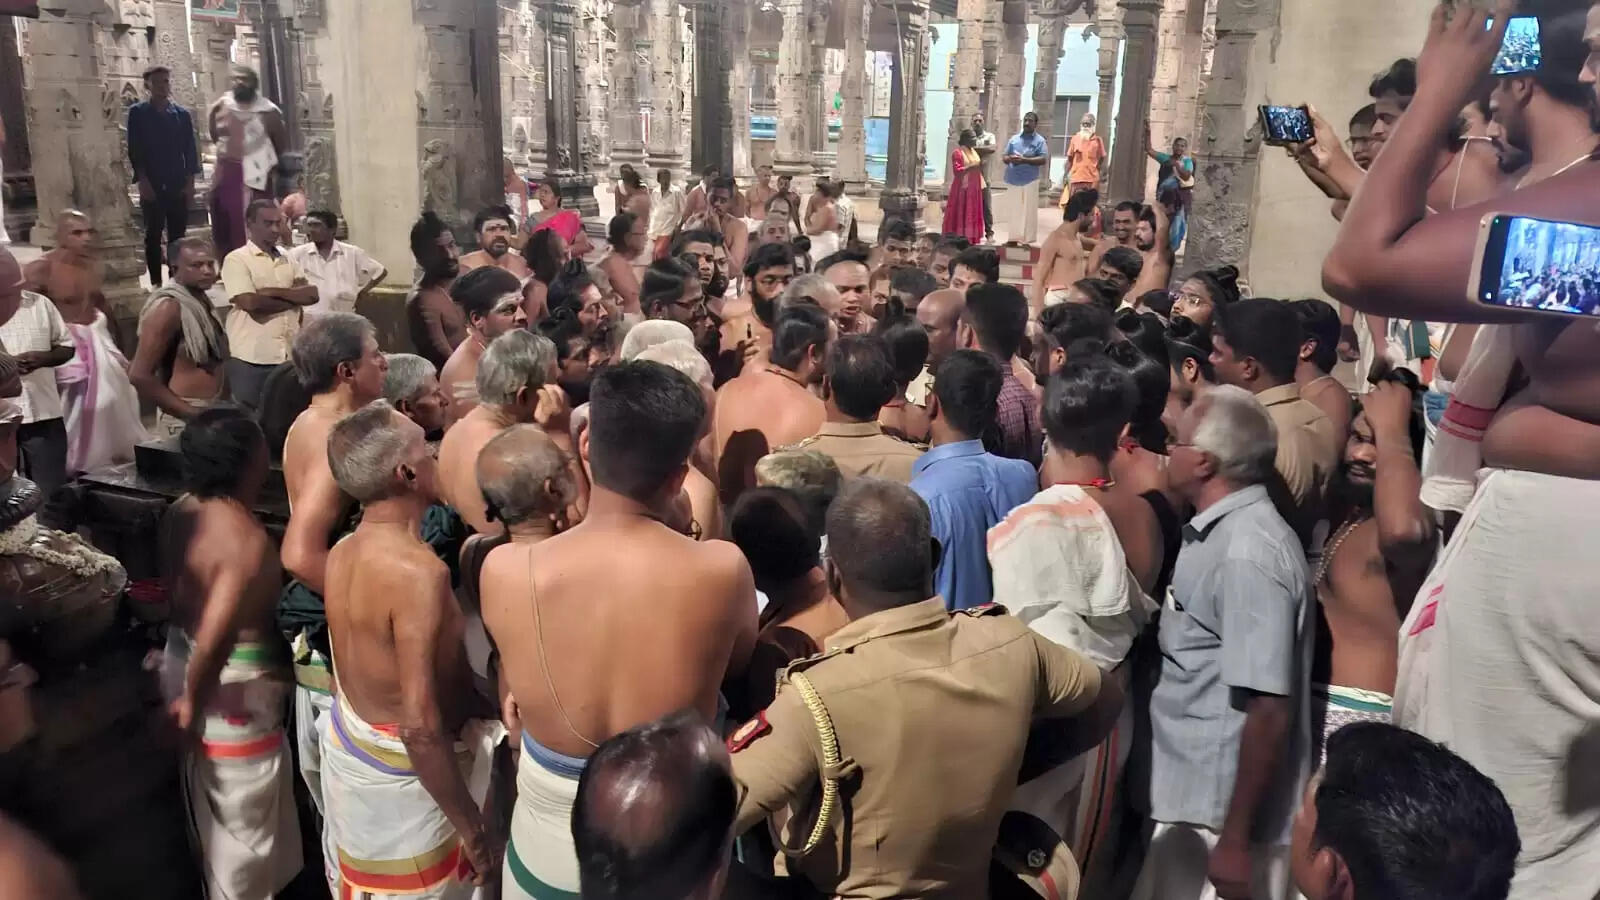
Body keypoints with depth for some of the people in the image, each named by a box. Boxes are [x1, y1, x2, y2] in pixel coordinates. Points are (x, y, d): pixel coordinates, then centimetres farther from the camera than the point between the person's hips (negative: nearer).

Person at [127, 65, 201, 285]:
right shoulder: (137, 112, 4)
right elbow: (134, 150, 0)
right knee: (153, 235, 1)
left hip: (178, 185, 2)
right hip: (151, 185, -2)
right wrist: (142, 181, -9)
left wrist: (190, 183, -1)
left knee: (177, 235, 2)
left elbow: (190, 151, 7)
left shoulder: (182, 114, 9)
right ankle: (156, 282, 4)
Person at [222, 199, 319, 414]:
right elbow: (251, 303, -16)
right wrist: (293, 298, -4)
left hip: (289, 356, 5)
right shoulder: (236, 259, -4)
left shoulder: (288, 260, 14)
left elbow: (312, 294, 1)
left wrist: (273, 292, -11)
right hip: (251, 359, -5)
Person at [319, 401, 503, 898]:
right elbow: (421, 726, -31)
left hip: (348, 747, 8)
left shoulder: (343, 554, -2)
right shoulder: (419, 570, -29)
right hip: (401, 771, -8)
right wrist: (473, 828, -23)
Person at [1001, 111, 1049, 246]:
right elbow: (1004, 156, 14)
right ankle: (1014, 237, 15)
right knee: (1013, 211, 8)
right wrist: (1010, 159, -10)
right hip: (1013, 180, 4)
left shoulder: (1039, 140, 1)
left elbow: (1043, 160, -9)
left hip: (1029, 181, -4)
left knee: (1028, 211, -3)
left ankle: (1027, 239, 0)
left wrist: (1024, 160, -17)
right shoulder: (1014, 138, 14)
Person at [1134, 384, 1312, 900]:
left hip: (1225, 814, -9)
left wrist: (1236, 839, -21)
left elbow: (1268, 708, -24)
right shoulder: (1219, 532, 7)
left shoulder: (1248, 552, -22)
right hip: (1191, 799, 9)